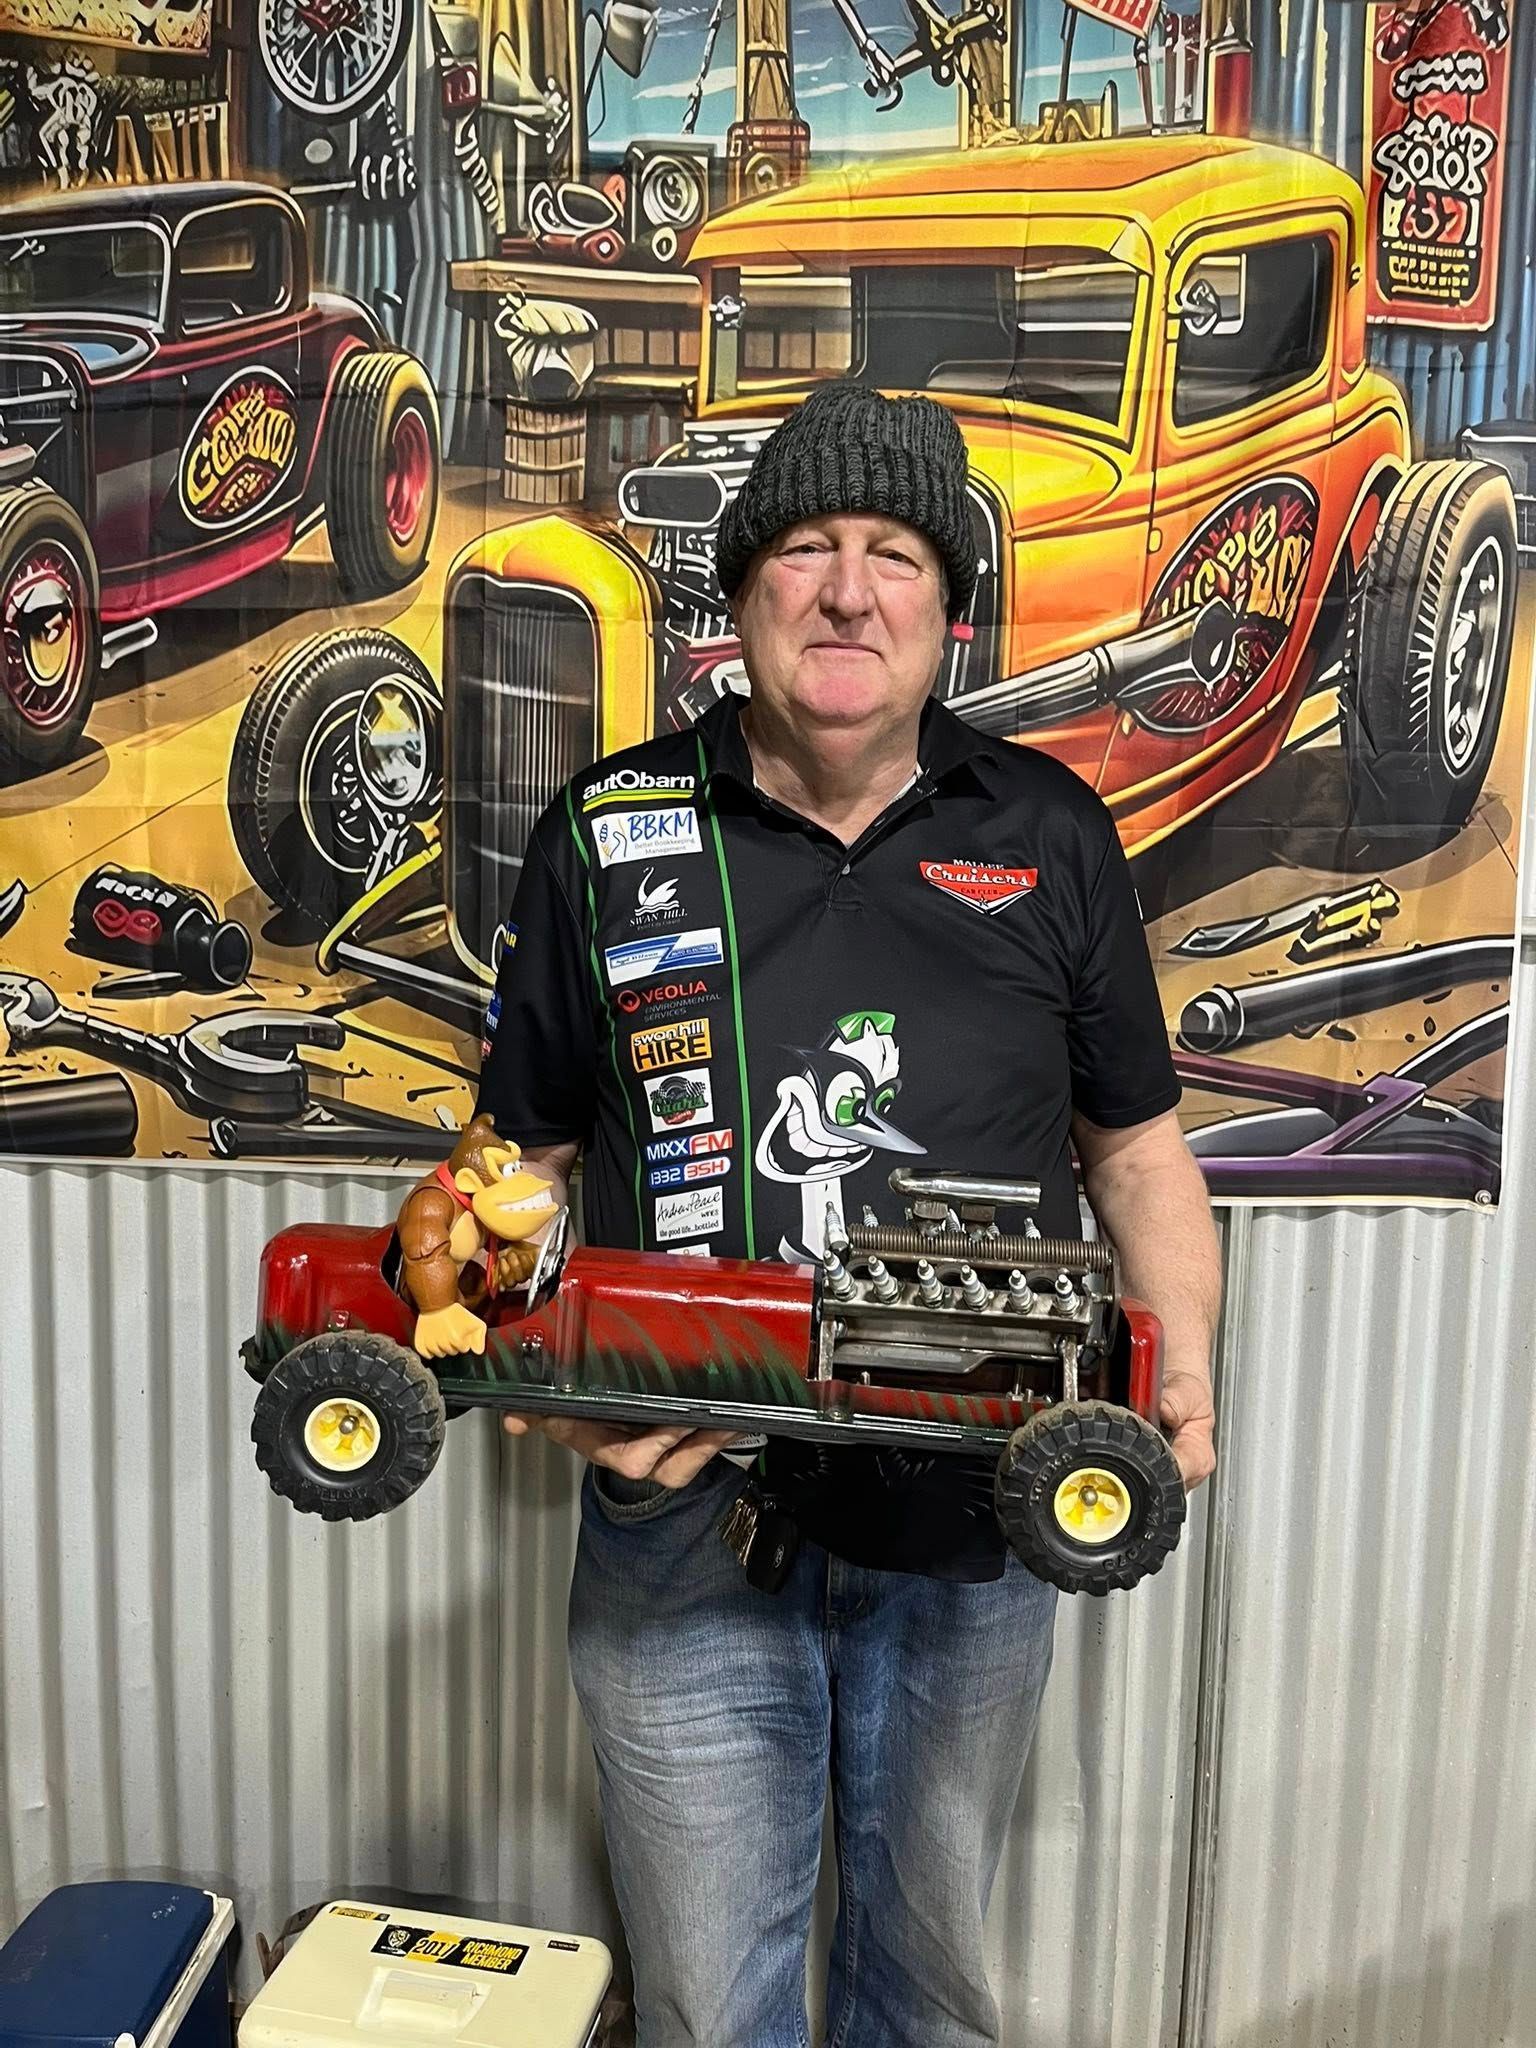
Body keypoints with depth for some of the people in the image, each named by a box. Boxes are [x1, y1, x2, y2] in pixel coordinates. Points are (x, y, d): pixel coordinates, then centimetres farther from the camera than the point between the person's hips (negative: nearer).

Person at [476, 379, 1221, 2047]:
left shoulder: (1048, 835, 0)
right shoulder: (604, 837, -2)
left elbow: (1136, 1144, 7)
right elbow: (527, 1161, 4)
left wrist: (1183, 1366, -8)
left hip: (977, 1527, 1)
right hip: (683, 1527, -1)